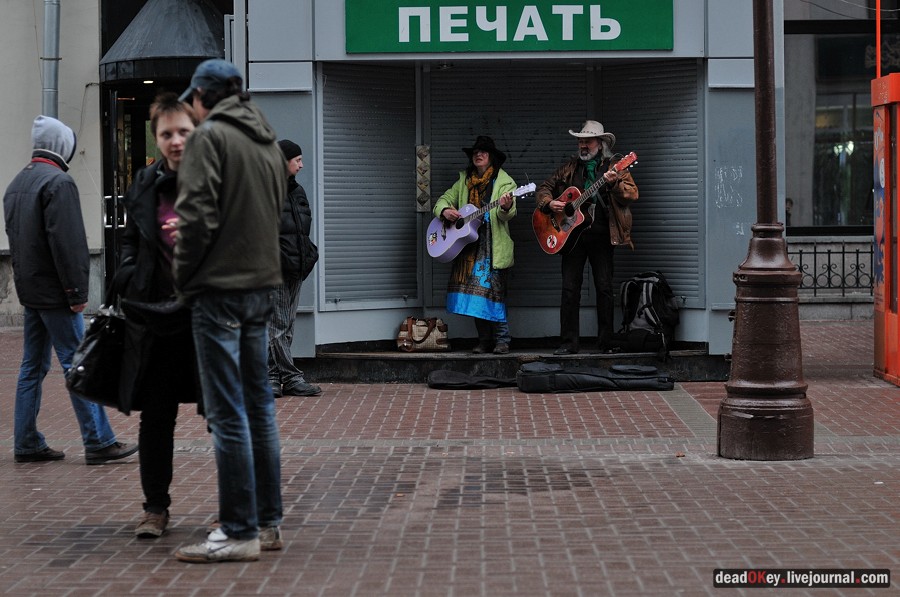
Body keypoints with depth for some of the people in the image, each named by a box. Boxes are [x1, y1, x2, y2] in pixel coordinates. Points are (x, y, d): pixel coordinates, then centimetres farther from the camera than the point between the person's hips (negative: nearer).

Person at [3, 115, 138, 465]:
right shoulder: (58, 182, -14)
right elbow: (67, 242, -20)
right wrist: (77, 292, -17)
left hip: (29, 290, 9)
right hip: (54, 292, -9)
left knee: (33, 366, 11)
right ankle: (98, 442, -6)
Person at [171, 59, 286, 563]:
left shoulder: (210, 136, -9)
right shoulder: (269, 142, 16)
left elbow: (198, 214, -15)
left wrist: (184, 275, -4)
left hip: (221, 288, -8)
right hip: (264, 284, 8)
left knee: (227, 412, -5)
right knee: (259, 403, 14)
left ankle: (240, 531, -3)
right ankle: (268, 522, 18)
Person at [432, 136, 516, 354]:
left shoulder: (504, 181, 1)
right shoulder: (464, 181, 16)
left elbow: (508, 214, -10)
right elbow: (444, 199, 19)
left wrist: (505, 207, -34)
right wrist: (444, 210, -4)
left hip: (493, 246, -5)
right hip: (469, 245, 5)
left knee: (493, 290, -10)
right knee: (476, 293, 4)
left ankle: (502, 340, -5)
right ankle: (484, 340, 10)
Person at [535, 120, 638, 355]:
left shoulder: (614, 168, 6)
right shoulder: (569, 168, 15)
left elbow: (632, 194, -5)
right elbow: (544, 189, 19)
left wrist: (615, 183, -23)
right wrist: (549, 204, -2)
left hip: (601, 235, -2)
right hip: (572, 234, 2)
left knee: (604, 287, -2)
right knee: (569, 288, -1)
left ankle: (606, 342, 5)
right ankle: (569, 342, 3)